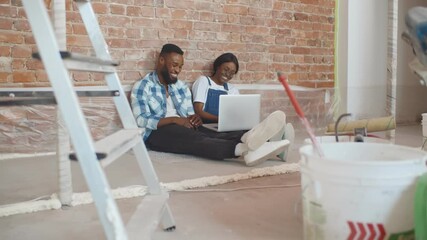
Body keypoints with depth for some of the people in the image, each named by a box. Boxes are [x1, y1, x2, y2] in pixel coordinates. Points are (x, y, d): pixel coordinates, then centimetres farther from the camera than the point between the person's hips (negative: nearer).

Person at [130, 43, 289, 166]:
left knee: (213, 136, -29)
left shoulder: (182, 87, 21)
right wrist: (174, 120, -22)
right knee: (195, 139, -37)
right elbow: (141, 120, -10)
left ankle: (248, 138, -62)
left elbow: (190, 114, 18)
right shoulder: (141, 86, 3)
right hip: (157, 132, -5)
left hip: (184, 128, 6)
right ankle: (244, 149, -65)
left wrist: (194, 118, -9)